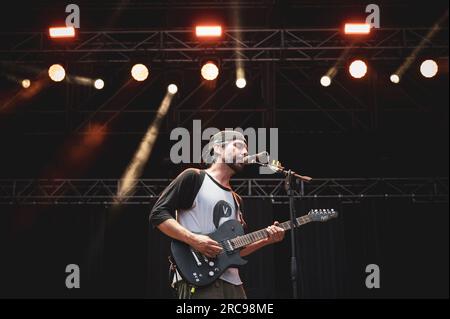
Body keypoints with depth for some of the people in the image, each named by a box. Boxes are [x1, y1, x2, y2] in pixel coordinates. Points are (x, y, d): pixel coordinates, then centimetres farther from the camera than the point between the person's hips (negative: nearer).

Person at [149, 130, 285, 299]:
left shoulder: (236, 200, 23)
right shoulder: (193, 177, 1)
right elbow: (158, 214, -7)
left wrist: (267, 240, 8)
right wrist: (194, 239, -17)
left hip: (232, 282, 8)